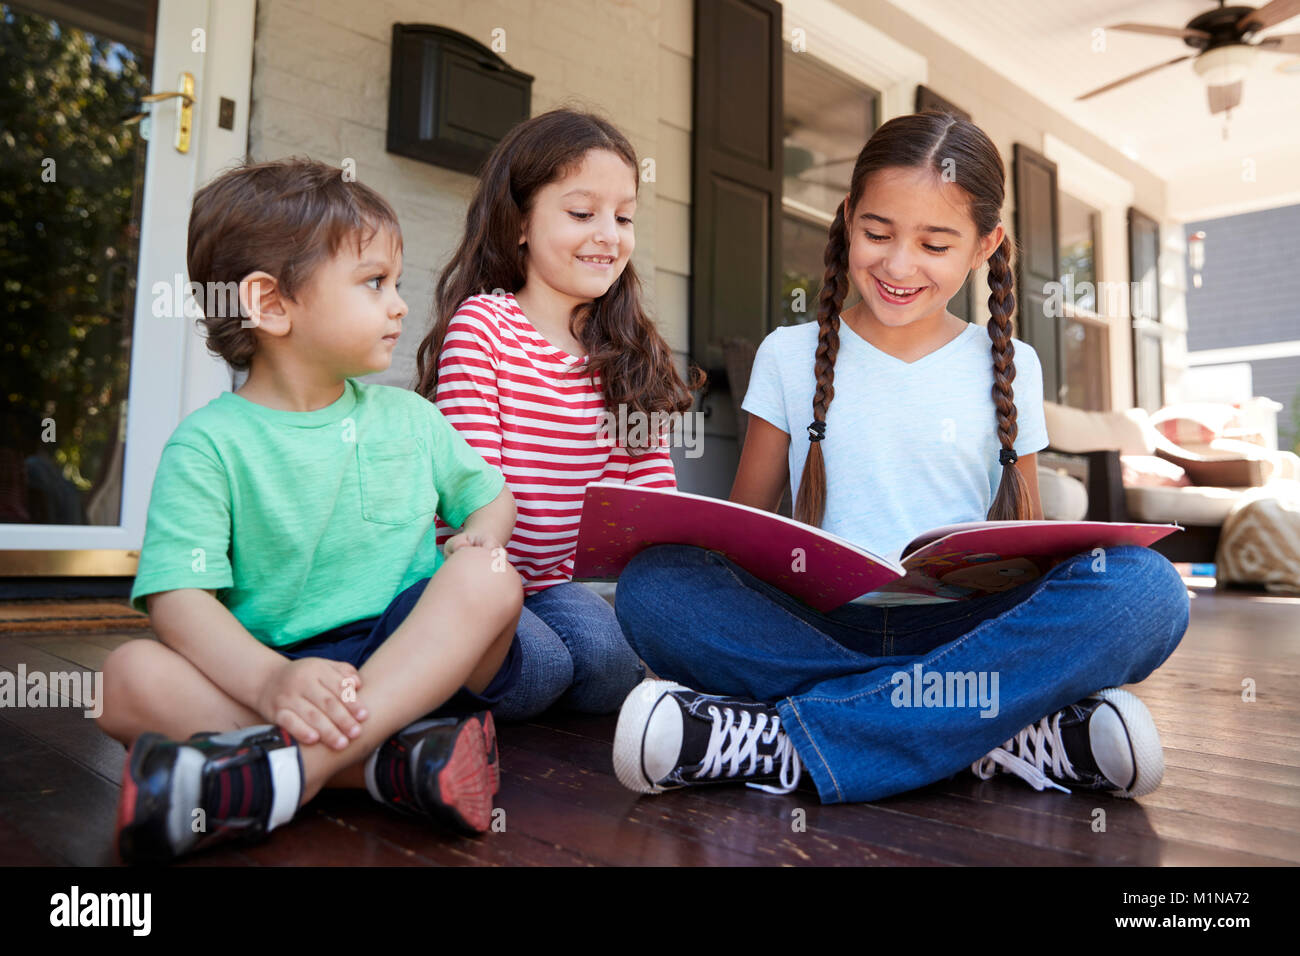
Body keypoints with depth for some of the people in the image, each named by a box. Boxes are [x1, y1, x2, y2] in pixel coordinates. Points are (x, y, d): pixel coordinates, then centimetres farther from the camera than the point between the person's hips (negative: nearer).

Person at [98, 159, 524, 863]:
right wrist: (268, 681, -32)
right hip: (275, 667, -2)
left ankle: (292, 770, -36)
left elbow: (490, 496, 23)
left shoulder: (409, 416, 12)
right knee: (128, 678, -25)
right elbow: (178, 595, -12)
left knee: (487, 579, -26)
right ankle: (384, 757, -34)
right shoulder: (208, 443, -1)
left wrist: (480, 538, -3)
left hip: (419, 658, 3)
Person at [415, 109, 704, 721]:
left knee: (613, 658, -22)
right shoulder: (481, 324, -9)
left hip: (557, 579, 4)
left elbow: (652, 488, 2)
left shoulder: (627, 352, 8)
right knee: (542, 664, -27)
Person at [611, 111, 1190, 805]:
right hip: (818, 626, 0)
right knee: (652, 583, -27)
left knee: (1148, 587, -27)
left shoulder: (1008, 368, 12)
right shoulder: (790, 356, 10)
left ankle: (779, 743, -29)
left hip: (968, 626, 1)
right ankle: (1008, 730, -28)